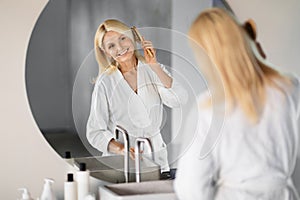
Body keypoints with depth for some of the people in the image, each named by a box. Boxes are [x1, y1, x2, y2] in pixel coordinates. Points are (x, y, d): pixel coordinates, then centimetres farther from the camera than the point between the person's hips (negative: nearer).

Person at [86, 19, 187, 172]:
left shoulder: (153, 70, 5)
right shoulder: (105, 83, -3)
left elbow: (178, 100, -10)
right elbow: (96, 132, -4)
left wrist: (154, 65, -14)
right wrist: (121, 149, -21)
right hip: (119, 162, -2)